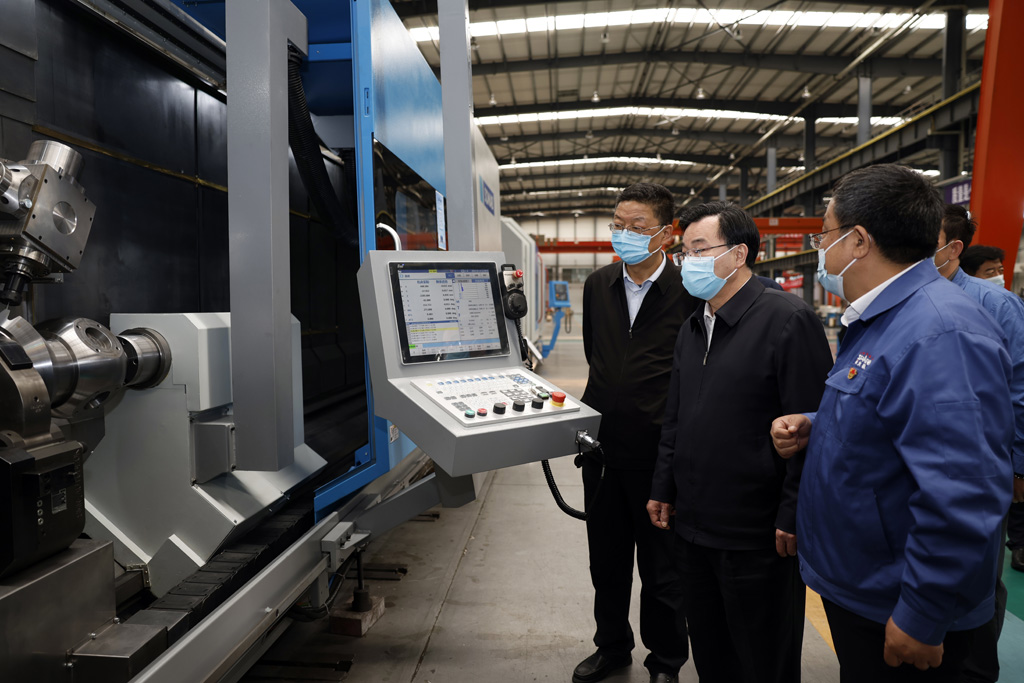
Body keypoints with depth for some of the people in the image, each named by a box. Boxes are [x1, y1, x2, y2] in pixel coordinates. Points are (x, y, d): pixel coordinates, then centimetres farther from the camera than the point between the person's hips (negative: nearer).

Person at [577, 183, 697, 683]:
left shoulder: (689, 292, -12)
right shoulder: (597, 285, 5)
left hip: (660, 450, -5)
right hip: (603, 445, 5)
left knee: (662, 567, 12)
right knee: (607, 560, 20)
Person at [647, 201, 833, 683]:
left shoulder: (788, 320, -14)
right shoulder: (692, 328, 11)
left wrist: (793, 516, -17)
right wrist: (664, 489, 15)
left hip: (756, 535, -7)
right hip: (692, 524, 7)